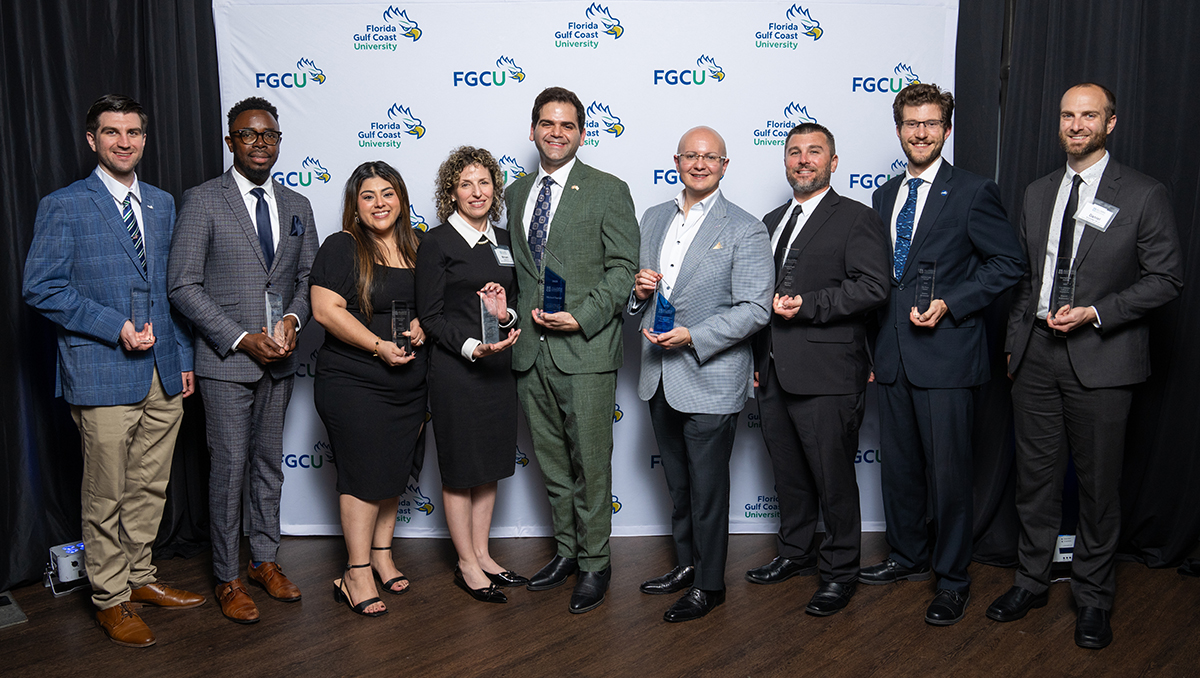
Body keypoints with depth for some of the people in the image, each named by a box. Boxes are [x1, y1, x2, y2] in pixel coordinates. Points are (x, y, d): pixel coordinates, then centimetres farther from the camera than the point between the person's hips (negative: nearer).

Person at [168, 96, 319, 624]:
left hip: (279, 361, 5)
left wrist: (292, 319, -9)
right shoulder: (202, 201, -5)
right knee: (230, 467, 0)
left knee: (270, 463, 14)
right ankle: (227, 578, 15)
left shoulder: (297, 206, 10)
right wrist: (242, 339, -16)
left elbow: (309, 277, 12)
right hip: (225, 361, -5)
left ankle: (265, 559, 29)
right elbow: (183, 285, -9)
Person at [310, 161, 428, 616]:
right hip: (353, 383, -6)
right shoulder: (341, 248, -6)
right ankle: (357, 574, 9)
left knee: (393, 470, 13)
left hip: (408, 384, 6)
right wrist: (380, 346, -19)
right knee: (364, 474, -3)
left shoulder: (415, 250, 11)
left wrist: (421, 327, -2)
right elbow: (326, 310, -15)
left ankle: (382, 556, 29)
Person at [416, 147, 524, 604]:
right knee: (460, 469, 5)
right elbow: (430, 315, -10)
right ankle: (467, 565, 19)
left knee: (489, 466, 14)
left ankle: (482, 555, 28)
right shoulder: (438, 242, -7)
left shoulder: (503, 240, 11)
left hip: (498, 367, 6)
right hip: (455, 369, -6)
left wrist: (506, 314, -7)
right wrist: (472, 347, -23)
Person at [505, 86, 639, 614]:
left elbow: (623, 268, -6)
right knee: (551, 462, 15)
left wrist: (582, 317, -17)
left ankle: (594, 564, 16)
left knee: (591, 464, 1)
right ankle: (566, 551, 30)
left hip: (586, 350, -5)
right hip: (531, 351, 5)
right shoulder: (514, 195, 15)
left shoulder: (609, 191, -1)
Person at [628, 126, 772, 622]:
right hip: (660, 377, 6)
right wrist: (639, 289, -4)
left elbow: (755, 309, -14)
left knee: (707, 487, 4)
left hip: (710, 380, -6)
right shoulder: (653, 219, 11)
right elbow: (638, 289, 19)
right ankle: (686, 564, 37)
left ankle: (709, 585, 20)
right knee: (678, 483, 19)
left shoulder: (745, 230, -8)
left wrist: (692, 337, -22)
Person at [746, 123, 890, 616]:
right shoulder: (771, 222, 19)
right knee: (788, 473, 17)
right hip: (773, 372, 7)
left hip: (826, 375, -7)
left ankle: (840, 571, 17)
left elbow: (873, 287, -15)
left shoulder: (857, 219, -3)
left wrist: (807, 305, -20)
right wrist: (758, 358, 15)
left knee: (833, 478, 2)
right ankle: (795, 553, 34)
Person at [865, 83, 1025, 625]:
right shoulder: (884, 196, 14)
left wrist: (950, 305, -14)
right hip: (893, 355, 6)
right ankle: (908, 557, 33)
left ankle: (952, 579, 17)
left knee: (947, 472, 1)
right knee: (898, 466, 15)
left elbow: (1008, 264, -4)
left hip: (946, 354, -6)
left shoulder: (972, 193, -4)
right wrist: (874, 346, 14)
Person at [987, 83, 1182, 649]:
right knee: (1035, 476, 12)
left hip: (1101, 359, -4)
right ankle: (1031, 581, 27)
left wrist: (1094, 313, -14)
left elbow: (1166, 278, -4)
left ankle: (1093, 598, 21)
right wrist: (1015, 340, 11)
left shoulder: (1144, 195, -2)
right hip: (1035, 354, 4)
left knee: (1098, 485, 5)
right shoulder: (1037, 194, 12)